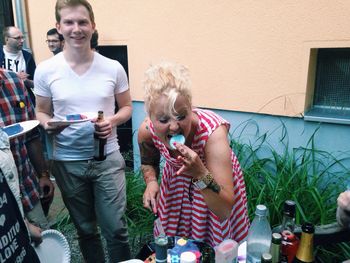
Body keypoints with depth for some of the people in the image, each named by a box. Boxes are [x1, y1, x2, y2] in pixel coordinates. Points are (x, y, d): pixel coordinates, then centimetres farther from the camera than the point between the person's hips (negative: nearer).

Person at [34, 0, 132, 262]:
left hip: (107, 158, -1)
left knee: (115, 227, 5)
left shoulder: (113, 68, -4)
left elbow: (127, 106, 6)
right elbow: (41, 111, 6)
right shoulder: (45, 70, -4)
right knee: (85, 228, 19)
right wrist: (48, 124, -17)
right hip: (67, 161, 1)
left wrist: (113, 120, -15)